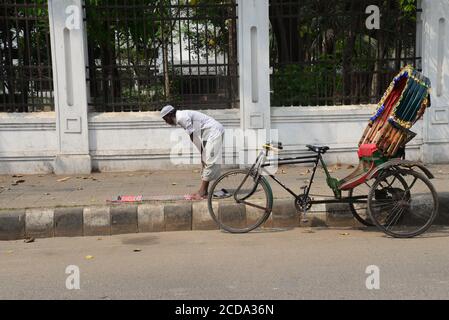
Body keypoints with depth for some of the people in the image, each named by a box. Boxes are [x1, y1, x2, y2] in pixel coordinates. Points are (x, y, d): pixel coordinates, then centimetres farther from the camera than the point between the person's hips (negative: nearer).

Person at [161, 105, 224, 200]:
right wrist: (202, 156, 9)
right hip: (211, 133, 10)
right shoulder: (183, 116, 15)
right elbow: (197, 138, 14)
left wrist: (202, 157, -12)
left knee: (209, 163, -11)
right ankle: (204, 192, 10)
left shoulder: (182, 117, -15)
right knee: (206, 162, 8)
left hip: (214, 132, -10)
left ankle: (202, 193, -12)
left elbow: (194, 137, -17)